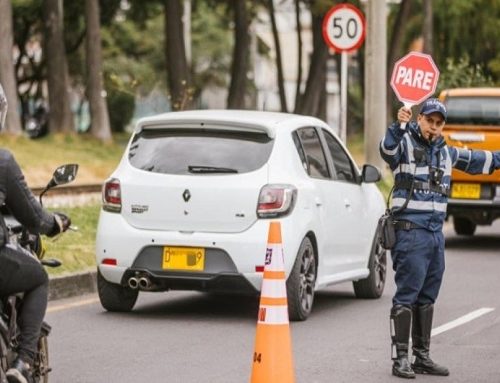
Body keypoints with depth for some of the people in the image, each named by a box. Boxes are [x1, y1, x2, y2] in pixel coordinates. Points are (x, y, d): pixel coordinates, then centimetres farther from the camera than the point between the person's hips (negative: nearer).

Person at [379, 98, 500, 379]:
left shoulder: (446, 152, 17)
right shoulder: (406, 144, -5)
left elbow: (476, 161, 33)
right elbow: (388, 149, -28)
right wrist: (400, 126, -45)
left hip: (436, 233, 8)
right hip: (411, 232, -8)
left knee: (427, 298, 12)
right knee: (407, 296, -8)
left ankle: (422, 356, 19)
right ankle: (401, 358, -6)